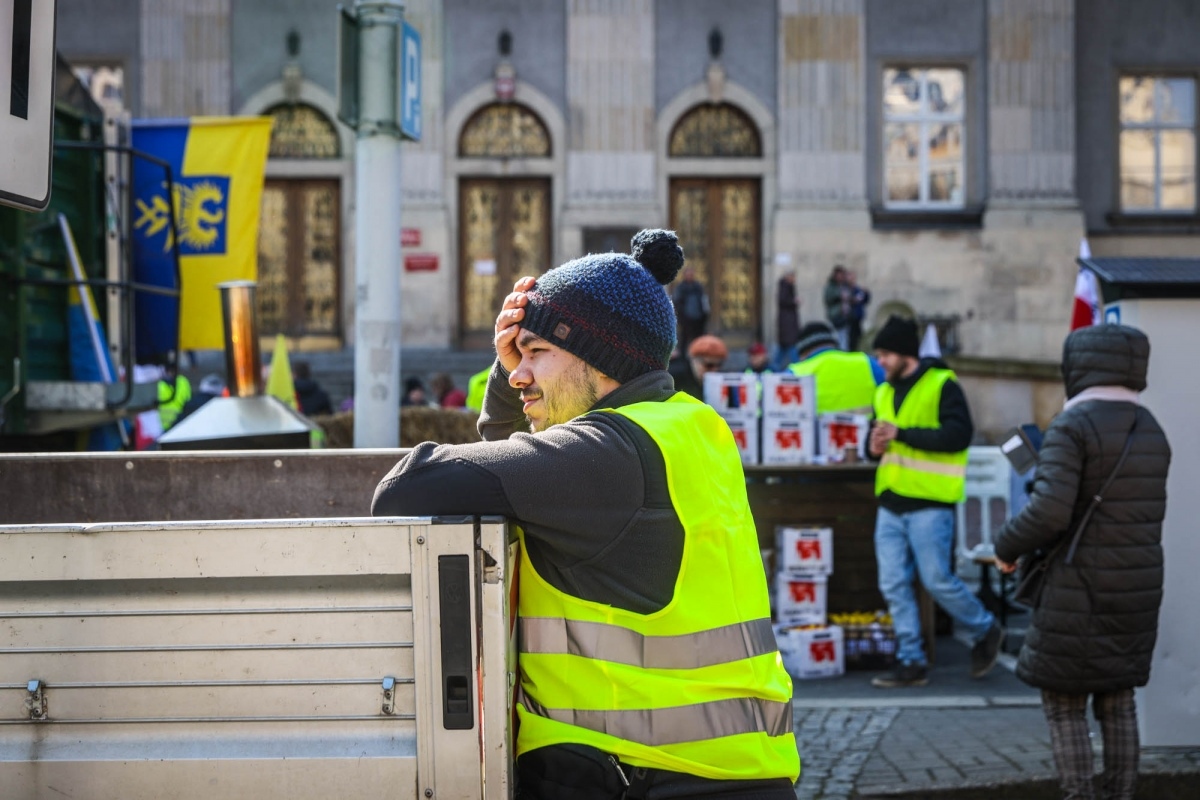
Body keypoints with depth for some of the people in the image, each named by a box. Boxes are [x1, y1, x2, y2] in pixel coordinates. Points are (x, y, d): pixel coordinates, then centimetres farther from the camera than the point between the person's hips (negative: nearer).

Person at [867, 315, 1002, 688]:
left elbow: (959, 434, -18)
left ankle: (986, 632, 20)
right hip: (891, 505, 7)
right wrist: (874, 445, -5)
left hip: (929, 505, -7)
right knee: (893, 585, 3)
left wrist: (902, 434, -20)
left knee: (937, 580, -4)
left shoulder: (942, 385, -7)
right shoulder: (885, 392, 15)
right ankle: (911, 662, 11)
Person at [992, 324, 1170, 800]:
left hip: (1080, 595, -7)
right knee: (1117, 699, 15)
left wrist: (1006, 547, -6)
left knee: (1062, 704, 3)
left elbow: (1049, 511, -25)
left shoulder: (1070, 427, -16)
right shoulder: (1152, 433, 9)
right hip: (1137, 592, 7)